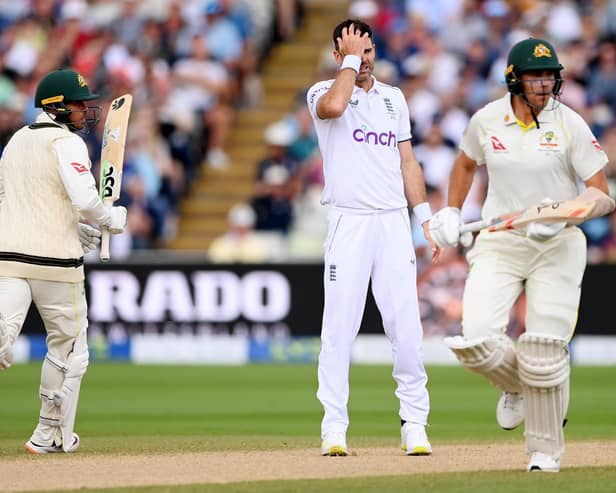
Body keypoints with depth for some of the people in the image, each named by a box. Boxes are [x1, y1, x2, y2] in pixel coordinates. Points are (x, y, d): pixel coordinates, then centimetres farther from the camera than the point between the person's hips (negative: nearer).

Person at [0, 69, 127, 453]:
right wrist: (113, 219, 0)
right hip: (55, 261, -5)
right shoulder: (66, 142, -7)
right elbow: (84, 199, -20)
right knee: (68, 345, 14)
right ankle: (52, 435, 18)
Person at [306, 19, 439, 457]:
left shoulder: (393, 99, 16)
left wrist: (425, 215, 10)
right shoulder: (324, 92, 2)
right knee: (339, 327, -6)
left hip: (394, 222, 4)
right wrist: (349, 61, -11)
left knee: (406, 326, -1)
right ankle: (334, 428, -2)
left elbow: (407, 161, 18)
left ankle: (415, 424, 5)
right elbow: (332, 107, -24)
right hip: (348, 222, -4)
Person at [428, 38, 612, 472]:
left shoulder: (569, 124, -9)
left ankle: (546, 449, 12)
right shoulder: (487, 120, -1)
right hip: (499, 242, 2)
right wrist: (451, 213, 15)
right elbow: (466, 163, 22)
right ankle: (518, 387, 21)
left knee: (545, 349, -8)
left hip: (557, 245, -2)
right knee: (476, 340, -14)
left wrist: (563, 215, -26)